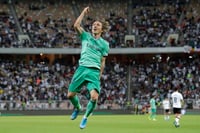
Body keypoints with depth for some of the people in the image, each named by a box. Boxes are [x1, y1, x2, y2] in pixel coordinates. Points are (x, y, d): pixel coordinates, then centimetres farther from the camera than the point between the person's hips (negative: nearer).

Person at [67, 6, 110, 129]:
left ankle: (85, 117, 6)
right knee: (70, 95, 2)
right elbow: (76, 25, -3)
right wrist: (84, 12, 3)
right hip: (82, 68, 2)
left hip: (94, 71, -2)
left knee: (94, 97, -20)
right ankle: (77, 108, 37)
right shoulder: (86, 36, 12)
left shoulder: (104, 44, 11)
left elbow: (103, 62, 11)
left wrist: (99, 76, 5)